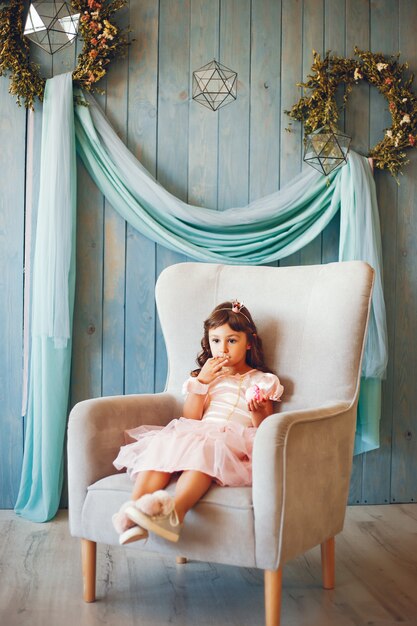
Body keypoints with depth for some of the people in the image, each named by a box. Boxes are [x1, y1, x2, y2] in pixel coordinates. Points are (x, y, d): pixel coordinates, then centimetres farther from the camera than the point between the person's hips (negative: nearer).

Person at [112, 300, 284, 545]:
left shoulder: (261, 381, 17)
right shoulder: (206, 376, 27)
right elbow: (190, 419, 14)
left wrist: (258, 413, -12)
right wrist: (201, 381, 5)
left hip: (232, 445, -4)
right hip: (193, 435, 4)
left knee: (204, 449, -39)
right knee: (160, 443, -29)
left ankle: (175, 511, -62)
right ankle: (135, 509, -47)